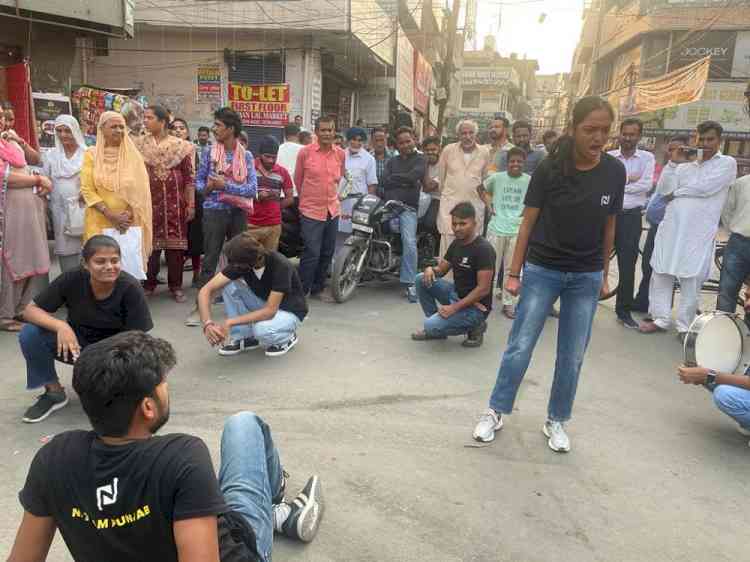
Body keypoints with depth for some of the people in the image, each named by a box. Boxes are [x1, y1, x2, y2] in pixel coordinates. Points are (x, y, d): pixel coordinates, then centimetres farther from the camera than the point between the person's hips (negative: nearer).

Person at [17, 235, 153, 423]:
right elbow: (30, 310, -14)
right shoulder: (72, 279, -19)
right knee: (30, 334, -23)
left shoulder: (130, 288, -24)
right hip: (76, 343, 2)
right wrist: (61, 325, -33)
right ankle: (54, 392, 1)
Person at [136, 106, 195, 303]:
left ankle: (176, 286, 12)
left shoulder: (180, 146, 2)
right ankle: (148, 284, 16)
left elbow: (189, 177, 1)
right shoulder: (139, 145, 6)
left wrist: (191, 204, -3)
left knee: (175, 243, 3)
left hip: (175, 202, -1)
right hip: (149, 201, 1)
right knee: (150, 242, 3)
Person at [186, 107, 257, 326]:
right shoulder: (209, 152, 2)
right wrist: (208, 187, -16)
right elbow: (199, 182, 5)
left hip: (239, 212, 1)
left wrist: (225, 185, -14)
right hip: (215, 212, -1)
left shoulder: (246, 156, 1)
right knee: (209, 260, 0)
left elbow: (252, 189, -7)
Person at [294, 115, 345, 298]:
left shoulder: (341, 154, 4)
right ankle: (301, 290, 7)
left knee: (327, 253, 12)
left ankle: (317, 289, 28)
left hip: (333, 211, 5)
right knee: (312, 253, -8)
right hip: (311, 211, -5)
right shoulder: (305, 152, -7)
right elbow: (298, 179, 5)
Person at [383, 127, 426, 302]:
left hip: (408, 207, -4)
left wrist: (395, 177, 4)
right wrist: (405, 181, -4)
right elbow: (385, 181, 6)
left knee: (409, 243, -19)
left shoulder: (420, 160, 11)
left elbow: (413, 176, -8)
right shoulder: (392, 161, 22)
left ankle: (409, 283, -15)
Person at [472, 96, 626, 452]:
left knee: (572, 357, 9)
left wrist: (604, 275, 10)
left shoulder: (615, 172, -3)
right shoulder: (550, 168, -10)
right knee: (519, 348, 2)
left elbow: (609, 225, 6)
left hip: (586, 277, 3)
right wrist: (514, 273, -7)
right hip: (542, 270, -2)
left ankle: (556, 421, 26)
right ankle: (495, 413, 18)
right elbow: (528, 222, -6)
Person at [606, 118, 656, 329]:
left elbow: (646, 185, -9)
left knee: (628, 265, 4)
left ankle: (624, 311, 14)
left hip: (631, 216, 0)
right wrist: (629, 180, -13)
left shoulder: (647, 158, 5)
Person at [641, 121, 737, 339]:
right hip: (671, 227, 4)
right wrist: (673, 161, -2)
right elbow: (663, 189, 5)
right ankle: (660, 319, 18)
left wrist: (676, 192, 1)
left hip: (698, 233, -4)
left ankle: (685, 326, 10)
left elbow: (706, 187, -11)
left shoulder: (727, 163, 6)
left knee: (691, 281, -1)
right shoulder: (685, 166, 18)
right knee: (660, 274, 6)